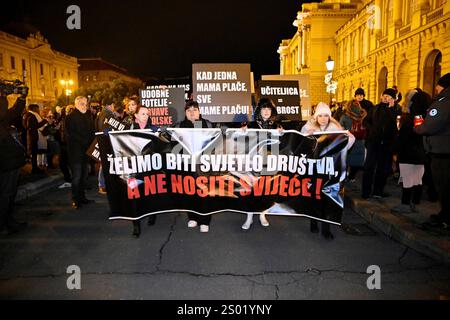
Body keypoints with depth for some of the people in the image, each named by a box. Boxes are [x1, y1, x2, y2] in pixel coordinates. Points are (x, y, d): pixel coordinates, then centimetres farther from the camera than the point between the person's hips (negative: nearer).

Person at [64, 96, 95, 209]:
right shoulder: (71, 117, -5)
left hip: (86, 150, 7)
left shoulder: (88, 116, 16)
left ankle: (82, 197, 20)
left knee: (84, 175, 11)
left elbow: (91, 132, 19)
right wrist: (84, 141, -17)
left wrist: (91, 143, 2)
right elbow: (70, 134, -14)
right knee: (77, 176, -4)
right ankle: (75, 200, 4)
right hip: (76, 151, -7)